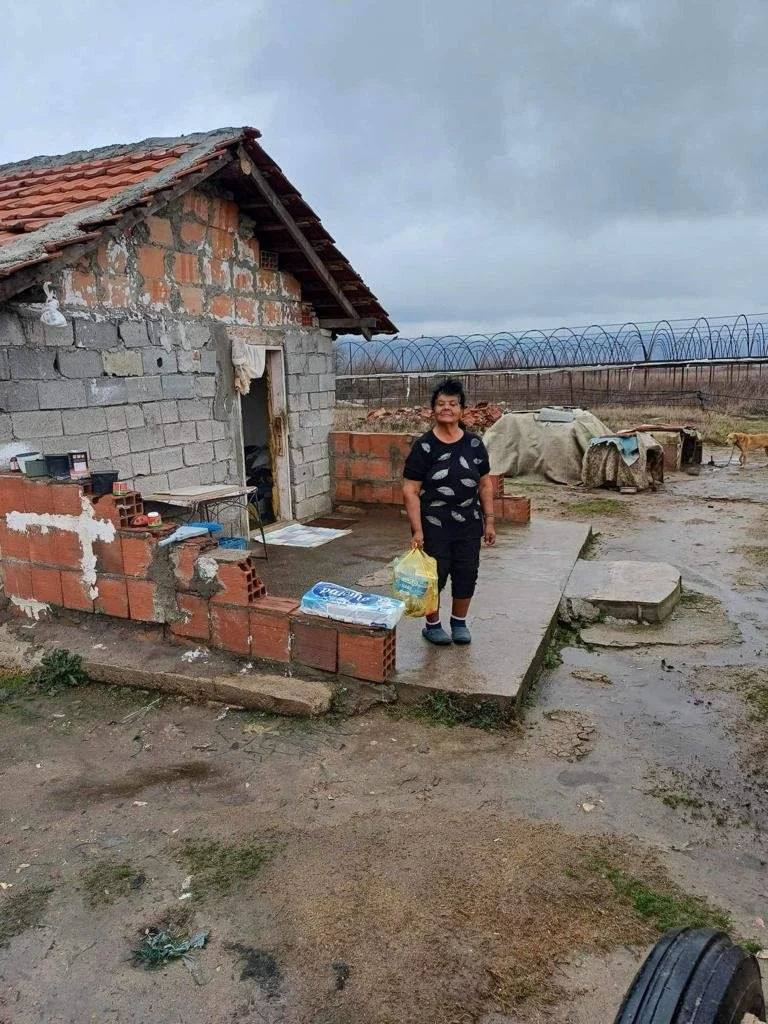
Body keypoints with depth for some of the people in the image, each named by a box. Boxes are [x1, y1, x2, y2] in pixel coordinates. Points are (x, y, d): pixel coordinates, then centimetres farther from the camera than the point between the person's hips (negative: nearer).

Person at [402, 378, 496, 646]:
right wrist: (417, 530, -15)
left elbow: (485, 485, 9)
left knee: (466, 575, 12)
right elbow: (410, 490, -10)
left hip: (468, 526, 3)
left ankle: (459, 622, 33)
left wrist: (489, 520, 5)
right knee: (434, 576, 7)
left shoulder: (474, 444, 2)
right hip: (433, 527, -3)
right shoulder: (423, 446, -9)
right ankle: (432, 625, 28)